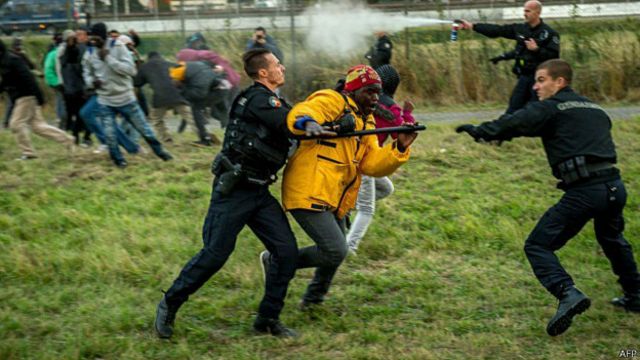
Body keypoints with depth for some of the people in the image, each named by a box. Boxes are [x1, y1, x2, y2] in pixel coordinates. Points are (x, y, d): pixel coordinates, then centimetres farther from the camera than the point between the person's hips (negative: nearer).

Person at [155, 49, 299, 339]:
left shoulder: (273, 102, 15)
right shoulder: (258, 99, -15)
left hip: (259, 192, 9)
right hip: (233, 192, -9)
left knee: (286, 251, -2)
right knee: (214, 255, -4)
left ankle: (268, 319, 10)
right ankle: (169, 306, 16)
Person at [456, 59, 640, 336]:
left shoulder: (552, 108, 0)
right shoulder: (595, 109, 21)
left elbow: (515, 123, -12)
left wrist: (481, 132, -10)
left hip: (583, 191, -7)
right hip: (614, 185, 7)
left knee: (538, 246, -2)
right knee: (612, 239, 34)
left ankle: (567, 293, -22)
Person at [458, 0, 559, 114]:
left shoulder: (550, 33, -8)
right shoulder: (520, 29, 6)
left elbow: (554, 56, -14)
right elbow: (497, 30, 2)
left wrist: (536, 49, -22)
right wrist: (472, 26, -4)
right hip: (524, 76, 6)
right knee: (513, 109, 6)